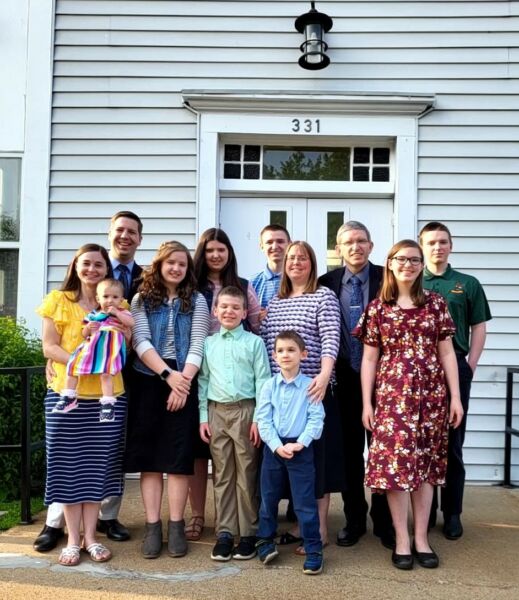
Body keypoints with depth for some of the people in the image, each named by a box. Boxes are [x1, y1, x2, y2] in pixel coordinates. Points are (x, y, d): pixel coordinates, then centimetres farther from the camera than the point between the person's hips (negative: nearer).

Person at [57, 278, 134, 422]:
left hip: (109, 350, -5)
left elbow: (131, 323, -13)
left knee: (106, 374, -22)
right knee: (72, 365, -1)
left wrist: (117, 313, -13)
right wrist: (88, 328, -4)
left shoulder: (122, 313, 8)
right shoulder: (93, 315, 15)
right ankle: (69, 397, 10)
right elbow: (84, 335, 19)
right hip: (91, 348, 5)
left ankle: (107, 404, -15)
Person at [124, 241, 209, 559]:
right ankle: (153, 527, 8)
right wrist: (167, 374, -16)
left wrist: (183, 380, -14)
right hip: (149, 382, 1)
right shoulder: (141, 299, 6)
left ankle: (176, 526, 8)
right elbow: (141, 341, -5)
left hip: (184, 382, 0)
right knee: (149, 455, 2)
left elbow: (197, 345, -2)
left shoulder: (196, 301, 6)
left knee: (179, 455, 1)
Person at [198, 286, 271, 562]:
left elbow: (262, 381, -2)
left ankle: (248, 533, 14)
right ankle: (224, 532, 15)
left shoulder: (254, 343, 1)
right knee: (222, 475, 7)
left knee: (246, 474, 3)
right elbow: (203, 380, 10)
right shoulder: (208, 344, 10)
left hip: (246, 410, -2)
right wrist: (203, 416, 4)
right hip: (217, 412, 3)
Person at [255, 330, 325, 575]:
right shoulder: (269, 386, 1)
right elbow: (263, 420, -3)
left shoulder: (309, 385, -5)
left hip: (301, 449, -2)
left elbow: (316, 419, -7)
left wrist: (300, 444, -17)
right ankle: (266, 541, 32)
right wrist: (277, 446, -13)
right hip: (273, 448, 3)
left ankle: (313, 551, 11)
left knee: (305, 502, 0)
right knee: (268, 497, 14)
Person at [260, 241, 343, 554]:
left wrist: (324, 375, -30)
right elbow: (263, 343, 15)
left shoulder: (324, 296, -1)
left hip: (313, 389, -6)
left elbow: (331, 339, -14)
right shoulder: (274, 301, 16)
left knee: (315, 454, 0)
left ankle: (320, 528, 10)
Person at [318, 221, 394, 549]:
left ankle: (384, 521, 22)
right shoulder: (327, 283, 2)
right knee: (349, 451, 11)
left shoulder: (387, 279, -3)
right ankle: (354, 520, 25)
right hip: (345, 378, 2)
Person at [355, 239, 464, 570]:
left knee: (426, 463, 7)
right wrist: (367, 403, 0)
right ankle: (402, 540, 10)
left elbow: (447, 353, 6)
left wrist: (456, 397, 2)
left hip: (431, 393, 1)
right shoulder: (377, 308, 4)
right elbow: (369, 359, 4)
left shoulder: (435, 303, 6)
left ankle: (421, 538, 18)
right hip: (392, 393, -1)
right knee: (395, 463, -2)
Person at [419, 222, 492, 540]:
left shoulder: (468, 284, 7)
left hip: (456, 368, 0)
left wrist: (470, 364, -3)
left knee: (453, 444, 5)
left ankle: (453, 513, 14)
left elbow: (479, 327, 6)